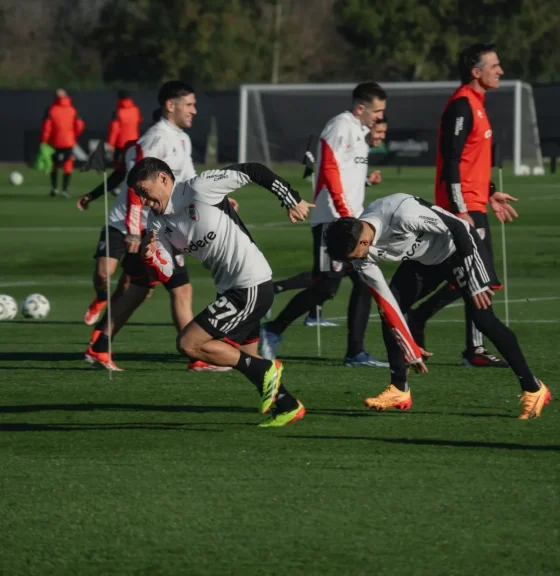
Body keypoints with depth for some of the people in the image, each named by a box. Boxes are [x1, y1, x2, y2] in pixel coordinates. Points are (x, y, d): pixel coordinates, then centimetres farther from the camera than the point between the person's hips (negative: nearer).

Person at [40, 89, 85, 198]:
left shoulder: (51, 109, -4)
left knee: (54, 165, 16)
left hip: (55, 142, 0)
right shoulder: (72, 110, 1)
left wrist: (44, 141, -3)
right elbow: (80, 125, -2)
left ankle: (54, 187, 11)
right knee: (68, 166, 3)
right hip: (69, 142, 0)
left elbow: (46, 127, -9)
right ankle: (65, 189, -7)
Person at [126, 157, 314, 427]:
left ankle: (265, 369, -4)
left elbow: (253, 171, -12)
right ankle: (288, 406, 35)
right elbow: (164, 274, 2)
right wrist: (150, 258, -19)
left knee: (188, 343, -12)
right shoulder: (158, 224, 7)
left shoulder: (200, 189, -17)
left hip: (251, 286, -9)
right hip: (232, 288, 9)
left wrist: (293, 201, -7)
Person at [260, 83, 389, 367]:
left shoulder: (361, 131, 19)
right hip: (331, 219, -10)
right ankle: (272, 332, 1)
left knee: (365, 282, 4)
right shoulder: (339, 127, -11)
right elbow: (329, 171, -19)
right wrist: (345, 212, -22)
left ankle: (355, 352, 6)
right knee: (326, 286, -11)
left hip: (352, 219, 10)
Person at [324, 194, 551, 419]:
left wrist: (475, 283, -24)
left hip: (458, 248, -7)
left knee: (482, 317, -14)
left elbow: (458, 229, -28)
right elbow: (385, 300, -10)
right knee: (387, 310, -5)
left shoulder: (403, 214, -39)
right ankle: (399, 390, 5)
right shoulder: (363, 257, -17)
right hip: (423, 259, 7)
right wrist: (409, 348, -9)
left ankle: (532, 389, -4)